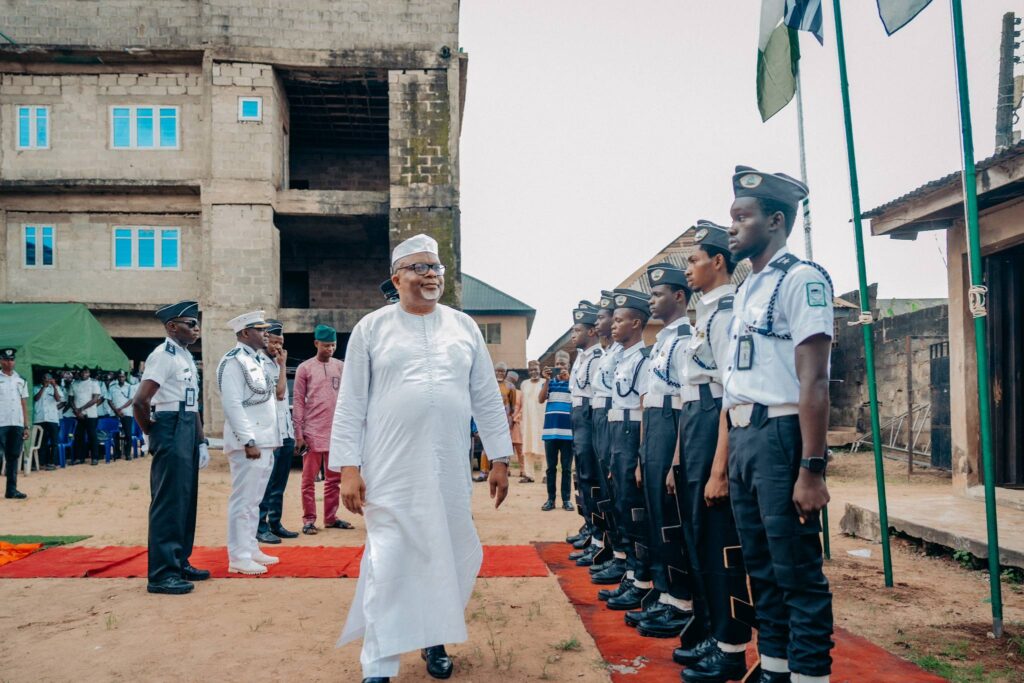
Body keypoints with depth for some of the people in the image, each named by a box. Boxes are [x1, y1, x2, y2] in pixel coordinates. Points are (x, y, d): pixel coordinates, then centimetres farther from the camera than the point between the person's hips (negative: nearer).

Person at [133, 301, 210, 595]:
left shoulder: (187, 357, 16)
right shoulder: (163, 356, -13)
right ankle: (162, 574, 1)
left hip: (188, 432, 10)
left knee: (186, 500, 16)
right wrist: (152, 433, -5)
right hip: (171, 432, -10)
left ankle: (180, 562, 27)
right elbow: (140, 401, -20)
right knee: (168, 502, -5)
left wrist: (202, 441, 16)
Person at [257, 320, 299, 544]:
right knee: (266, 482, -5)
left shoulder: (277, 364, 17)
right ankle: (260, 527, 1)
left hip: (286, 432, 8)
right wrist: (283, 366, -9)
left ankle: (275, 524, 18)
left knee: (279, 484, 11)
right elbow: (279, 393, -16)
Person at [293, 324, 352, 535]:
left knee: (334, 478, 9)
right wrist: (298, 434, -7)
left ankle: (331, 517, 18)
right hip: (312, 432, -3)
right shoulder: (305, 368, -1)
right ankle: (309, 520, 7)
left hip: (336, 432, 4)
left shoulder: (341, 367, 9)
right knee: (309, 478, 1)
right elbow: (298, 403, -3)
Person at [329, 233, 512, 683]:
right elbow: (351, 404, 0)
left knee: (447, 557, 11)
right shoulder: (372, 328, 2)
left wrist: (500, 458, 7)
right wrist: (348, 466, -6)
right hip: (390, 471, -3)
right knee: (387, 564, -3)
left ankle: (435, 639, 32)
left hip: (449, 470, 3)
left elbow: (487, 399, 10)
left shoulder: (464, 327, 9)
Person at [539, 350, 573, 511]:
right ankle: (550, 499, 11)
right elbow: (541, 399, -2)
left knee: (567, 467, 4)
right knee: (551, 467, 6)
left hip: (568, 430, -2)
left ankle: (566, 499, 9)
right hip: (550, 430, 2)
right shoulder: (549, 381, 11)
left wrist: (568, 379, -22)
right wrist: (547, 380, -11)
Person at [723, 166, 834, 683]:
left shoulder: (801, 279, -9)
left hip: (781, 435, -9)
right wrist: (729, 455, 16)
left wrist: (811, 469, -20)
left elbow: (814, 380, -16)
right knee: (761, 567, 17)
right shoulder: (745, 290, 17)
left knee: (798, 572, -1)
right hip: (742, 436, 9)